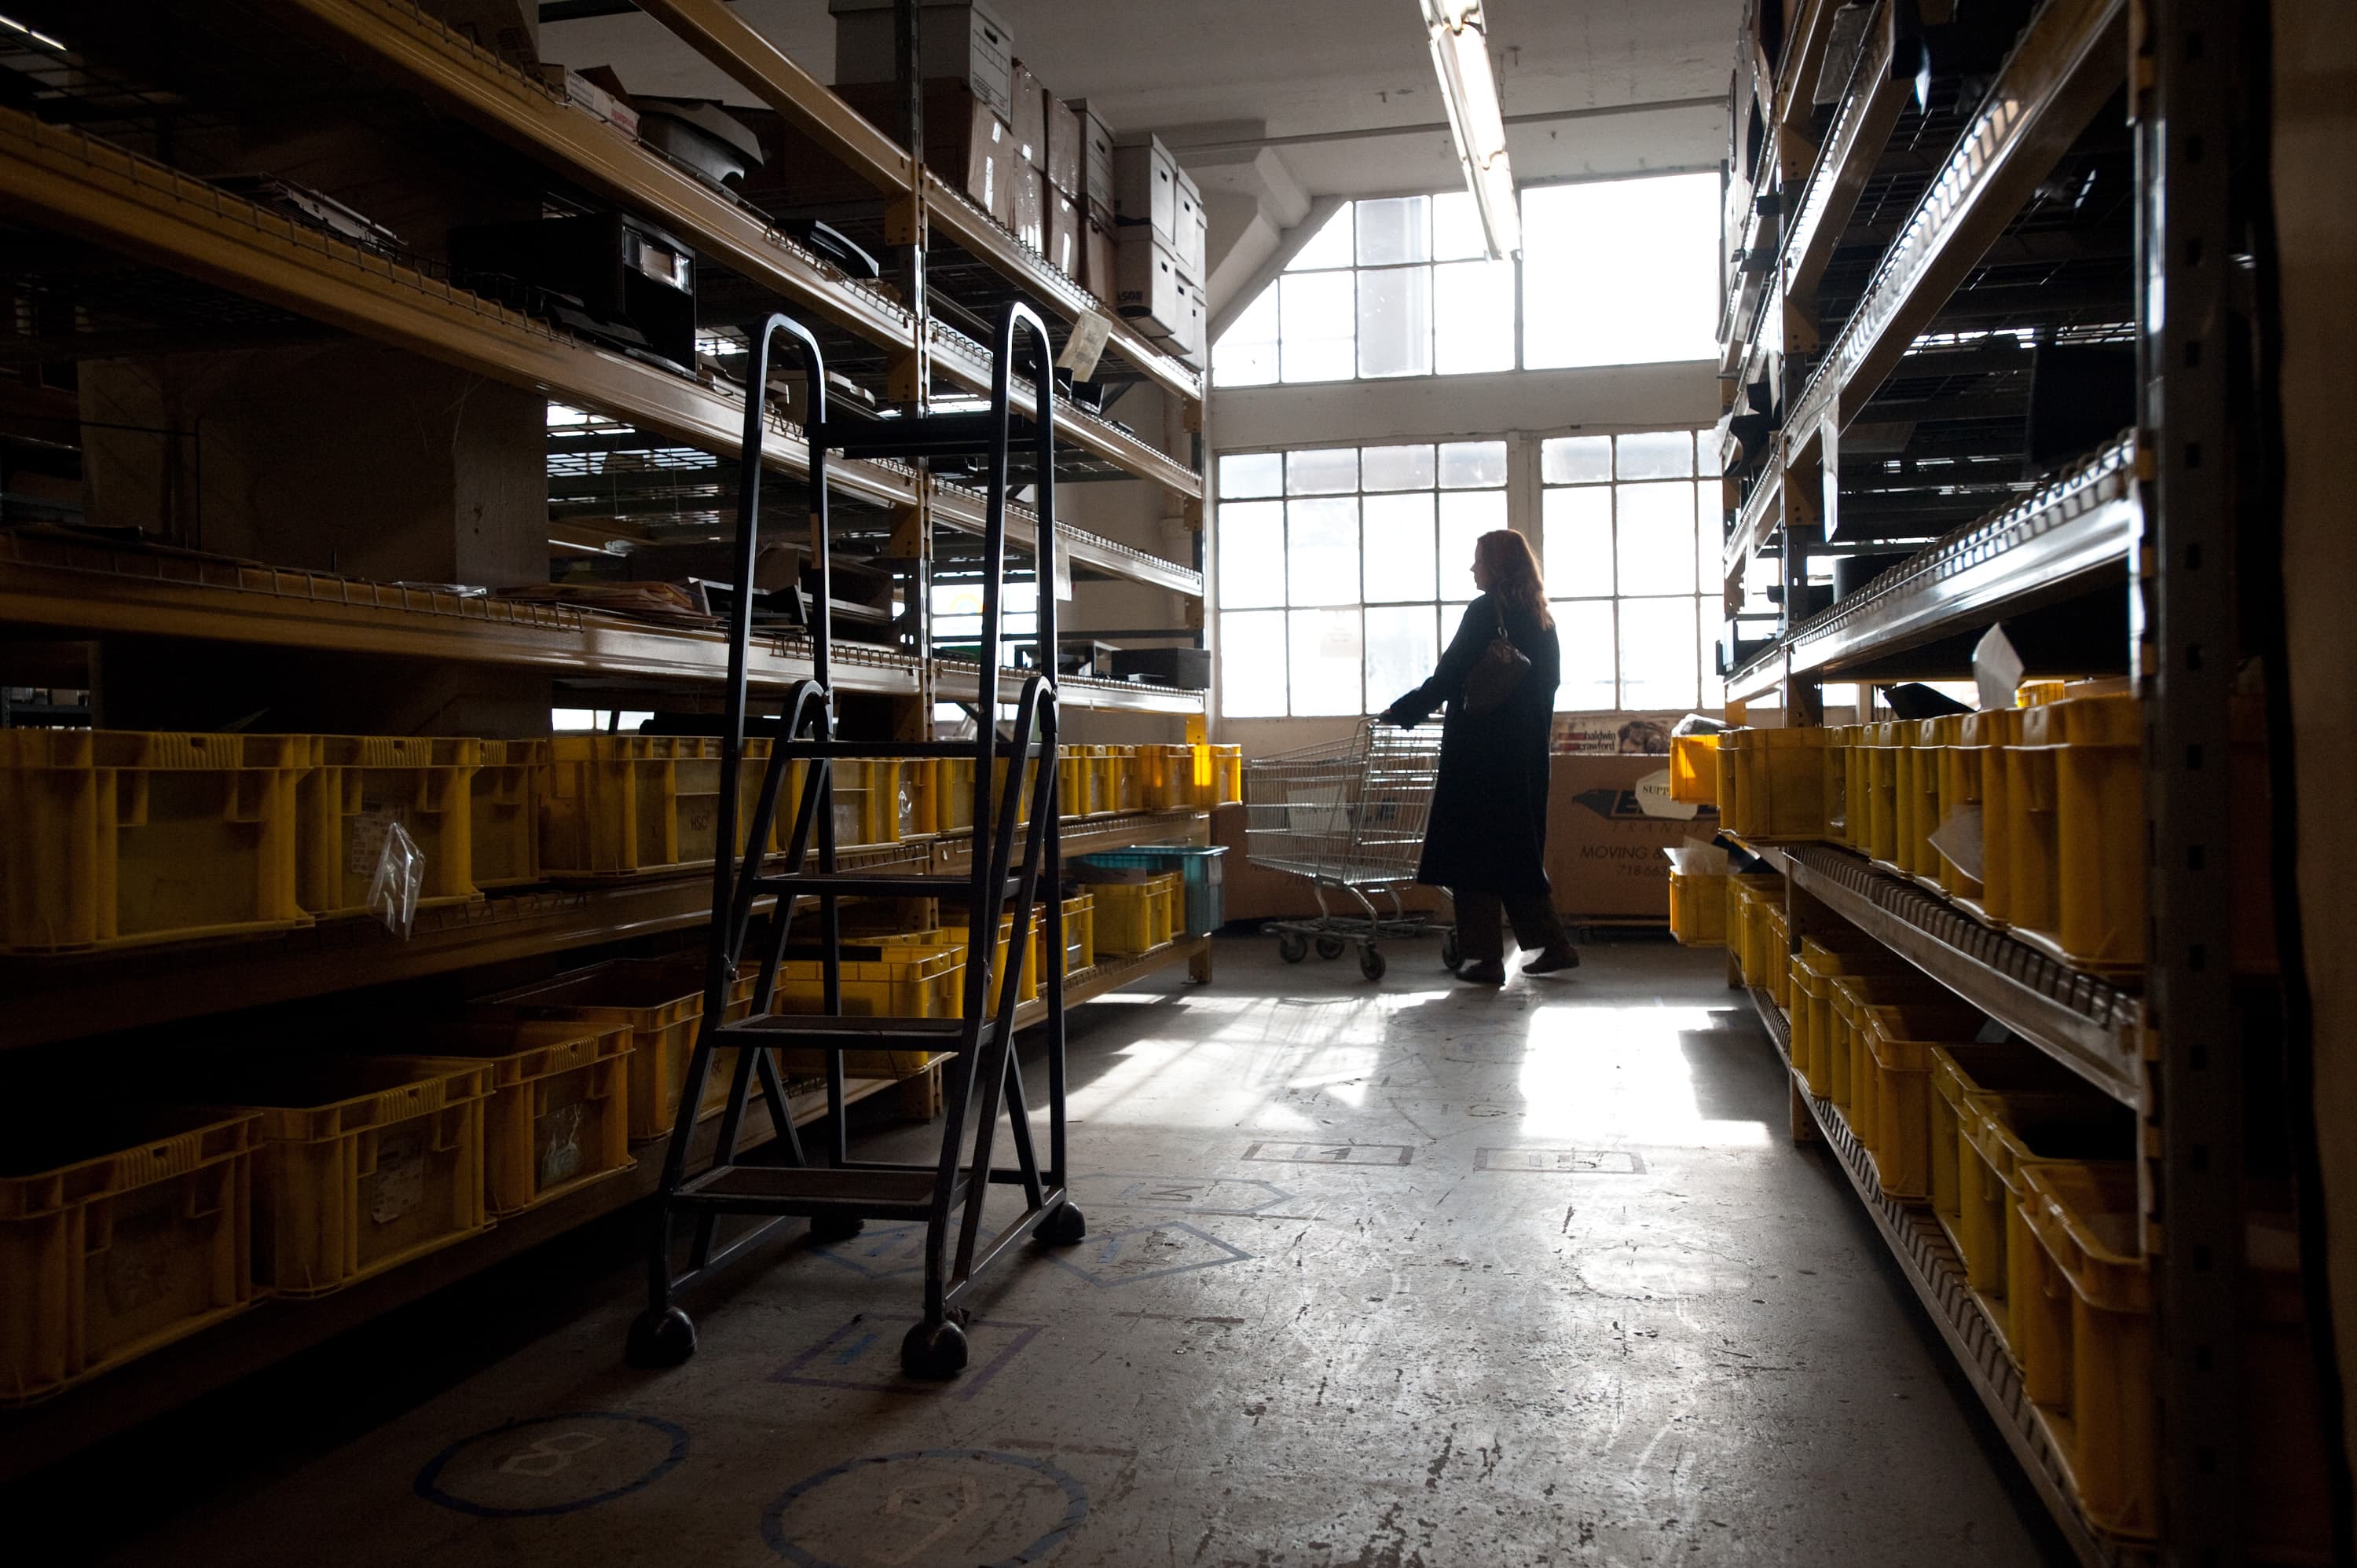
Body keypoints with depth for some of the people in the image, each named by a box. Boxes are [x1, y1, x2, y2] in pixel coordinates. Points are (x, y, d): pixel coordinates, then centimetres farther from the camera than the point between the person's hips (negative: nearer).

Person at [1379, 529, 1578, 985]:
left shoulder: (1485, 612, -10)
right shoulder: (1541, 620, 12)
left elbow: (1447, 678, -13)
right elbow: (1548, 683, 16)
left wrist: (1401, 713, -2)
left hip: (1480, 754, -8)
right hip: (1526, 756, 8)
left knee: (1475, 851, -2)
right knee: (1519, 852, 15)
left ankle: (1484, 957, 0)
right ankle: (1553, 945, 16)